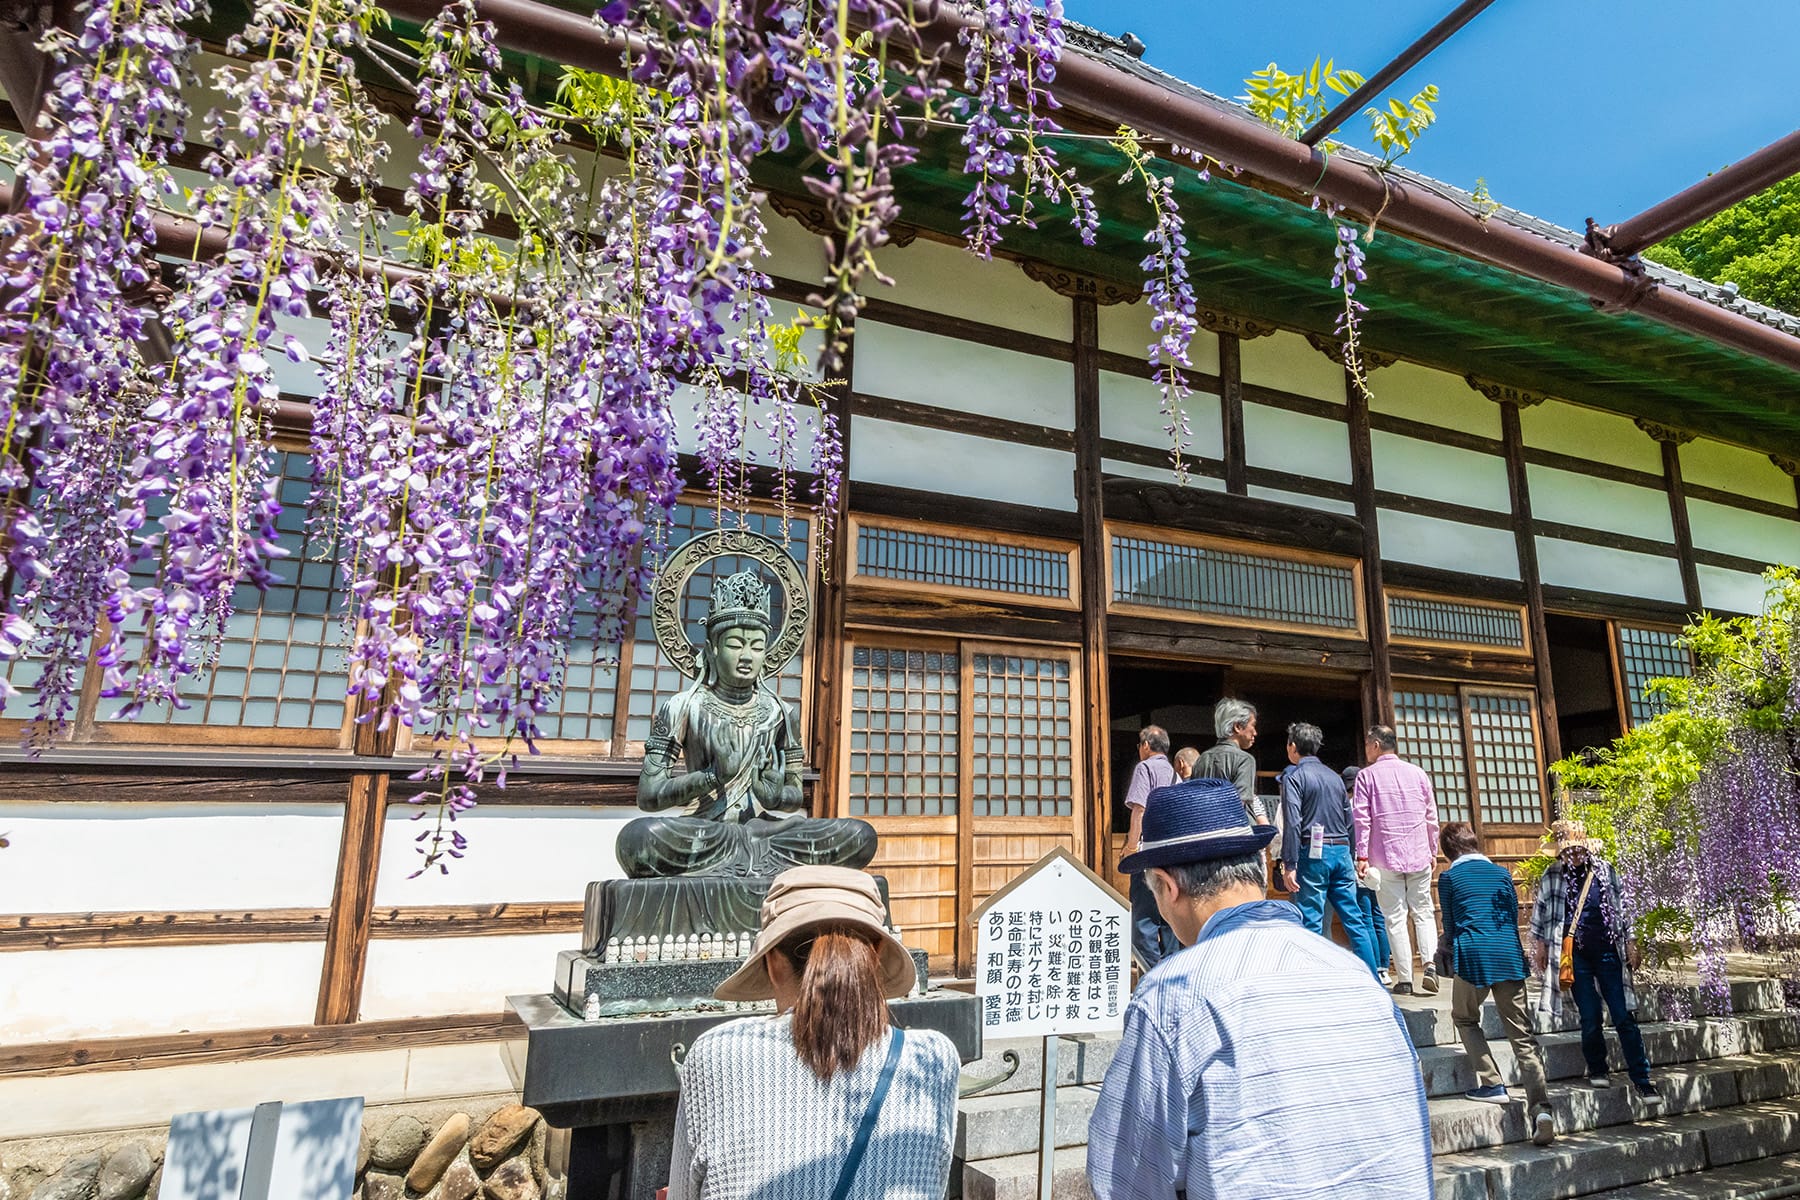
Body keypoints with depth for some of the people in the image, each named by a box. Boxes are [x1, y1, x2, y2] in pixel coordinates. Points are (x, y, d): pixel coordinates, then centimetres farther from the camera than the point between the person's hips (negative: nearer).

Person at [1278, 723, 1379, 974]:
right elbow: (1349, 820, 16)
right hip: (1341, 851, 6)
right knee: (1354, 919, 10)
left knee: (1311, 922, -2)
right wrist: (1349, 858, 20)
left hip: (1313, 852, -6)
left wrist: (1289, 864, -15)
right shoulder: (1335, 776, 16)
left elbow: (1292, 823, -14)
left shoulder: (1294, 776, -5)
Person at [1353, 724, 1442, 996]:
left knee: (1395, 918, 2)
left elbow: (1361, 818, -8)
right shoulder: (1417, 773, 8)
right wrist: (1433, 851, 19)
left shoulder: (1367, 775, -1)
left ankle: (1404, 980, 2)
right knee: (1423, 913, 13)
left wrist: (1362, 855, -6)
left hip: (1385, 857, -3)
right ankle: (1431, 965, -5)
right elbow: (1431, 816, 11)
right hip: (1419, 856, 3)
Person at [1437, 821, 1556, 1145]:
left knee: (1465, 1018, 20)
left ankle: (1491, 1084, 10)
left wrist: (1450, 956, 25)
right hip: (1510, 956, 3)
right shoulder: (1501, 872, 13)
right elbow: (1515, 915, 14)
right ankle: (1541, 1106, -6)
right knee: (1522, 1035, 6)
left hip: (1473, 957, -3)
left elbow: (1450, 924, 8)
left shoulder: (1449, 878, 4)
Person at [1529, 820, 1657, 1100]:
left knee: (1623, 1016, 0)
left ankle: (1641, 1078, 10)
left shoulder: (1605, 870, 2)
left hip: (1607, 951, 1)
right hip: (1575, 955, -1)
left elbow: (1621, 907, 10)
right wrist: (1540, 944, 8)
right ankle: (1597, 1071, 19)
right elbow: (1540, 909, 8)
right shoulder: (1552, 875, -1)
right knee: (1590, 1017, 1)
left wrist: (1629, 943, 9)